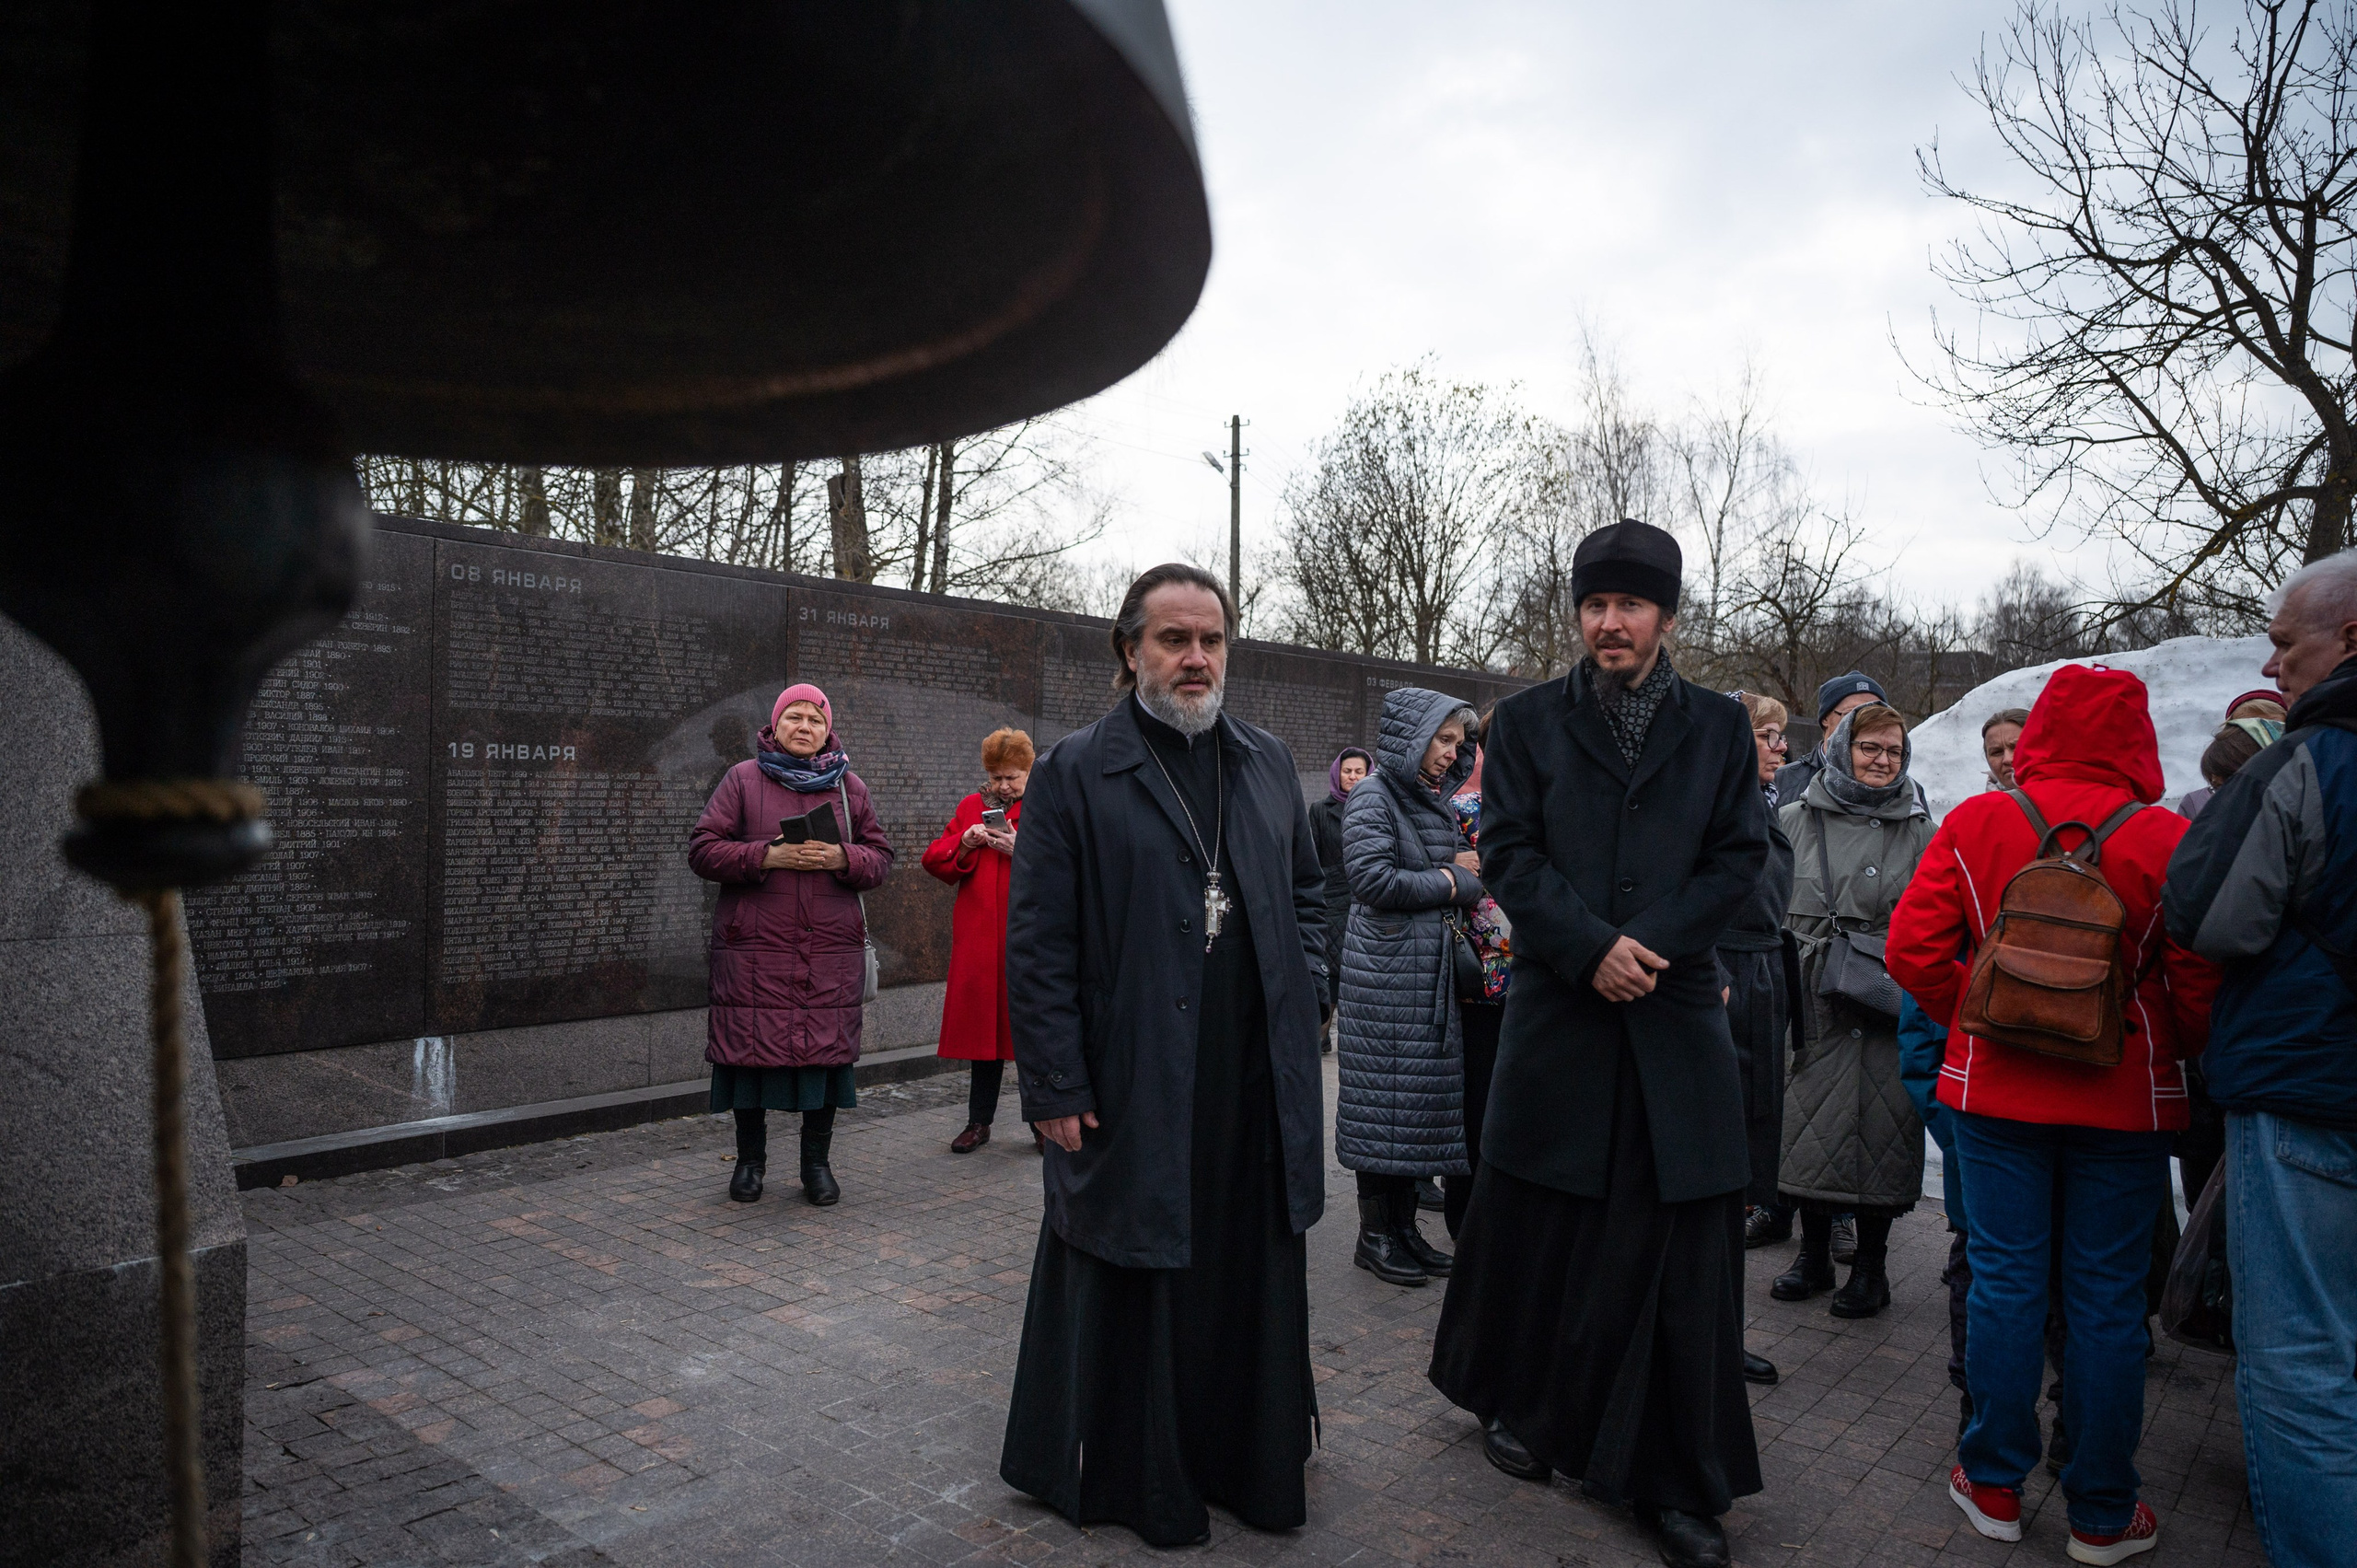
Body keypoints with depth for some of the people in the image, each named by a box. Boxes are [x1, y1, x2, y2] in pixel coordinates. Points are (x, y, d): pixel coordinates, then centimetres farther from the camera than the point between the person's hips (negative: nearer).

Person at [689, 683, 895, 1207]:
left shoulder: (850, 786, 12)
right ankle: (750, 1161, 21)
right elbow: (702, 849, -1)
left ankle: (817, 1162, 18)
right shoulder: (742, 780, 5)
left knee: (826, 1049, 3)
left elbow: (880, 858, 10)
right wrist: (766, 855, -15)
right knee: (751, 1047, 2)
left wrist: (841, 858, -11)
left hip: (832, 949, 2)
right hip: (754, 948, -1)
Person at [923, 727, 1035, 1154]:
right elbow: (935, 861, 12)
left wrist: (1021, 850, -19)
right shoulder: (972, 806, 14)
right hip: (979, 938, 3)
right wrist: (964, 844, -7)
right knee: (982, 1025, 8)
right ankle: (979, 1122, 19)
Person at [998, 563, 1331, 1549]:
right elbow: (1038, 944, -8)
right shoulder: (1074, 773, -6)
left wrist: (1303, 985, 7)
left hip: (1258, 1091, 5)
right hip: (1134, 1091, -4)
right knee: (1138, 1287, 10)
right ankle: (1144, 1485, 29)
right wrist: (1056, 1087, -11)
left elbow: (1308, 888, 21)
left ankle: (1255, 1464, 35)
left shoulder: (1268, 763, 10)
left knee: (1254, 1280, 15)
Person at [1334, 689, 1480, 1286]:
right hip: (1385, 971, -8)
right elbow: (1374, 878, -18)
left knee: (1422, 1098, 9)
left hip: (1431, 968, 8)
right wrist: (1448, 883, -8)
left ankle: (1404, 1226, 18)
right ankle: (1374, 1236, 7)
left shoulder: (1436, 800, 16)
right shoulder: (1372, 797, -8)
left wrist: (1459, 877, 2)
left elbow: (1464, 871, 25)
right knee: (1385, 1098, -3)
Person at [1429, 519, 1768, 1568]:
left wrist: (1646, 942, -11)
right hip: (1556, 1013, -1)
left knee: (1675, 1246, 4)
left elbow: (1740, 859, 2)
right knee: (1534, 1224, 10)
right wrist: (1591, 948, -15)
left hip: (1677, 1018, 1)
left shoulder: (1720, 728, 8)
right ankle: (1515, 1405, 34)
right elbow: (1507, 853, -3)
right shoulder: (1528, 723, 4)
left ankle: (1677, 1482, 16)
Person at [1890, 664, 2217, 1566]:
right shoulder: (2167, 839, -9)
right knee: (2107, 1298, 9)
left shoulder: (1974, 824, -5)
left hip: (1996, 1088, 1)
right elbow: (2202, 980, -7)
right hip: (2125, 1101, -1)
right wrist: (2179, 1054, 12)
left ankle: (1993, 1484, 21)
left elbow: (1914, 949, -6)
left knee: (2005, 1280, 10)